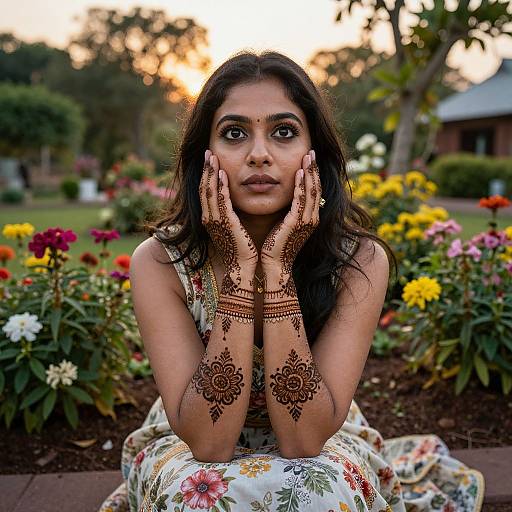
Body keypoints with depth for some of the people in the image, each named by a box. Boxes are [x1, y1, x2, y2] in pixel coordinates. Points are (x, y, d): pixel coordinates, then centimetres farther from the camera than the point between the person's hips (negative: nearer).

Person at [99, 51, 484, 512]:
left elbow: (305, 439, -27)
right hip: (190, 454, 0)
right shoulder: (159, 262, -21)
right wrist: (240, 269, -34)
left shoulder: (360, 261, -21)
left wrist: (277, 267, -33)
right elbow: (207, 441, -27)